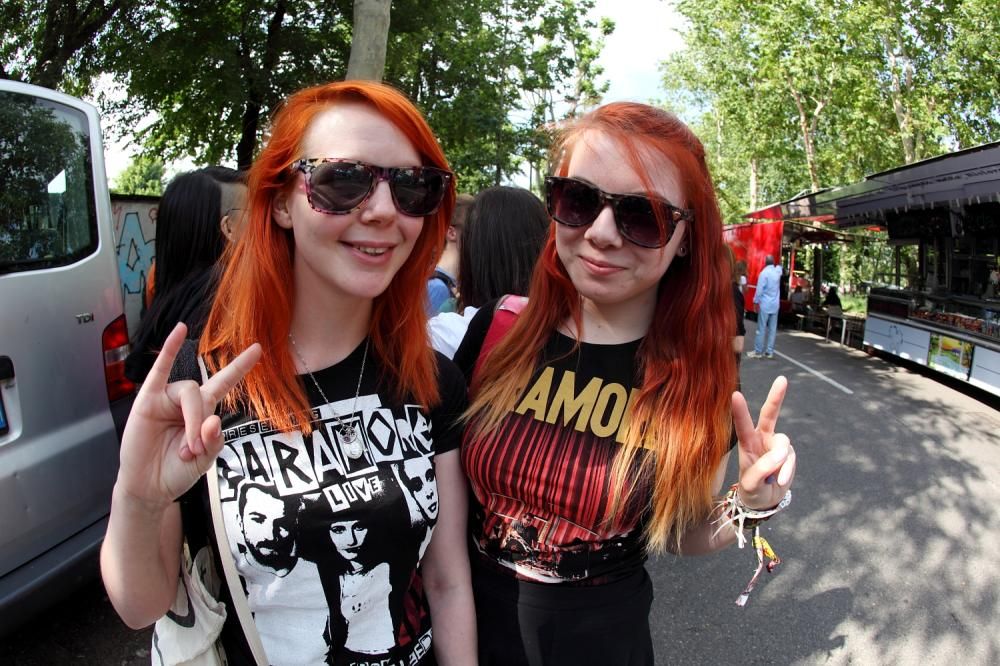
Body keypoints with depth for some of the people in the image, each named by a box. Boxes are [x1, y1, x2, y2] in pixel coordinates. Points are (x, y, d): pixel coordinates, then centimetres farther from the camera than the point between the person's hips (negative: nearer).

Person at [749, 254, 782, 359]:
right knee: (773, 329, 7)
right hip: (775, 304, 6)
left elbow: (759, 289, -14)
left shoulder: (764, 273, -14)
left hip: (765, 304, -6)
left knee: (761, 328, -2)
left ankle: (758, 351, 1)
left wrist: (756, 302, -4)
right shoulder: (778, 271, 5)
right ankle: (769, 351, 9)